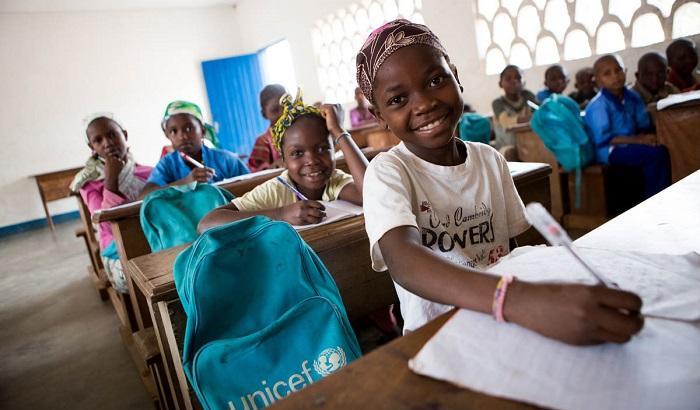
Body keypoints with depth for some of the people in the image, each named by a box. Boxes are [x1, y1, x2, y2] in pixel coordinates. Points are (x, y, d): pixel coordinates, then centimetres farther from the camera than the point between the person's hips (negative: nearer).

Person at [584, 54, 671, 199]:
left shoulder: (632, 97, 7)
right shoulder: (598, 105, -15)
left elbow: (643, 126, 10)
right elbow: (603, 139, -20)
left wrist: (643, 137, -12)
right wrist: (638, 140, -21)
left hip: (629, 146, 7)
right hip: (609, 151, -7)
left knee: (662, 149, -15)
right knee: (655, 154, -22)